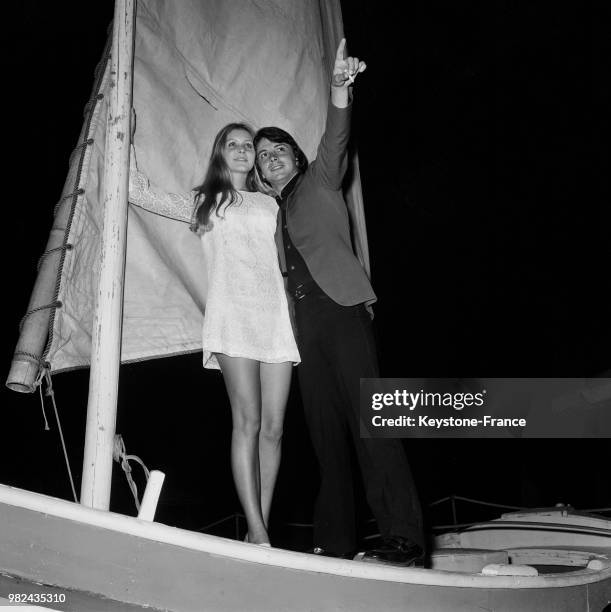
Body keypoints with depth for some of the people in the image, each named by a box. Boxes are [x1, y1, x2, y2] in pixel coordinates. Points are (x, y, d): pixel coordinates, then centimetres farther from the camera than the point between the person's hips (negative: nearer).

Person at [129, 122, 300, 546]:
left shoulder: (270, 204, 26)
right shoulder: (203, 202, 21)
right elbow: (142, 193, 19)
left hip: (276, 315, 3)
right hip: (233, 315, -3)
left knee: (273, 427, -4)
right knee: (248, 421, -15)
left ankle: (262, 525, 1)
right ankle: (258, 532, -15)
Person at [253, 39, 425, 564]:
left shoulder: (319, 182, 11)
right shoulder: (272, 211, 26)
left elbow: (334, 143, -8)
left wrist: (340, 92, -25)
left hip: (341, 309, -6)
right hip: (305, 324, 6)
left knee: (367, 420, -13)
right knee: (325, 430, 3)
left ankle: (404, 535, -12)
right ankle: (336, 541, 6)